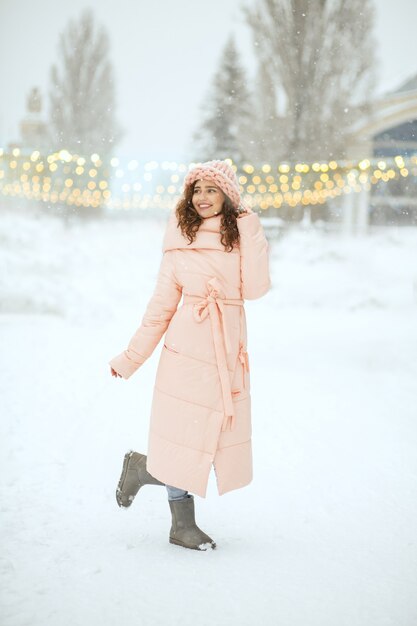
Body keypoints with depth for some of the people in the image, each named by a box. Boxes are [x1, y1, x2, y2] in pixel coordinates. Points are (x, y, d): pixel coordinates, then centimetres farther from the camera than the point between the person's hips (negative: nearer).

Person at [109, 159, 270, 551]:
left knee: (216, 441, 6)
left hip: (229, 353, 3)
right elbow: (162, 305, 8)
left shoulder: (241, 236, 6)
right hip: (188, 350, -2)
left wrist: (250, 231, -7)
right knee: (187, 441, -3)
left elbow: (255, 288, -10)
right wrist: (131, 358, 8)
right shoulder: (179, 241, 3)